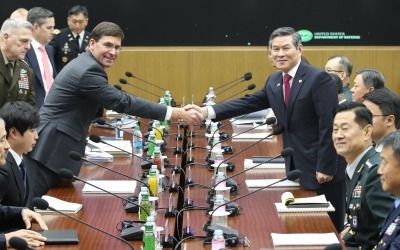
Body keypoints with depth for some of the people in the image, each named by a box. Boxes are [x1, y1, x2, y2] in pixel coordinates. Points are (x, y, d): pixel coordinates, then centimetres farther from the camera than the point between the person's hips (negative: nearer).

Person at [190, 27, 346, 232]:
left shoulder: (319, 79, -15)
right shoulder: (274, 81, 10)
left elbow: (329, 126, -18)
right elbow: (249, 103, 5)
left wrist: (325, 167, -20)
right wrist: (207, 111, -7)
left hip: (321, 168, -7)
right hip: (296, 166, 7)